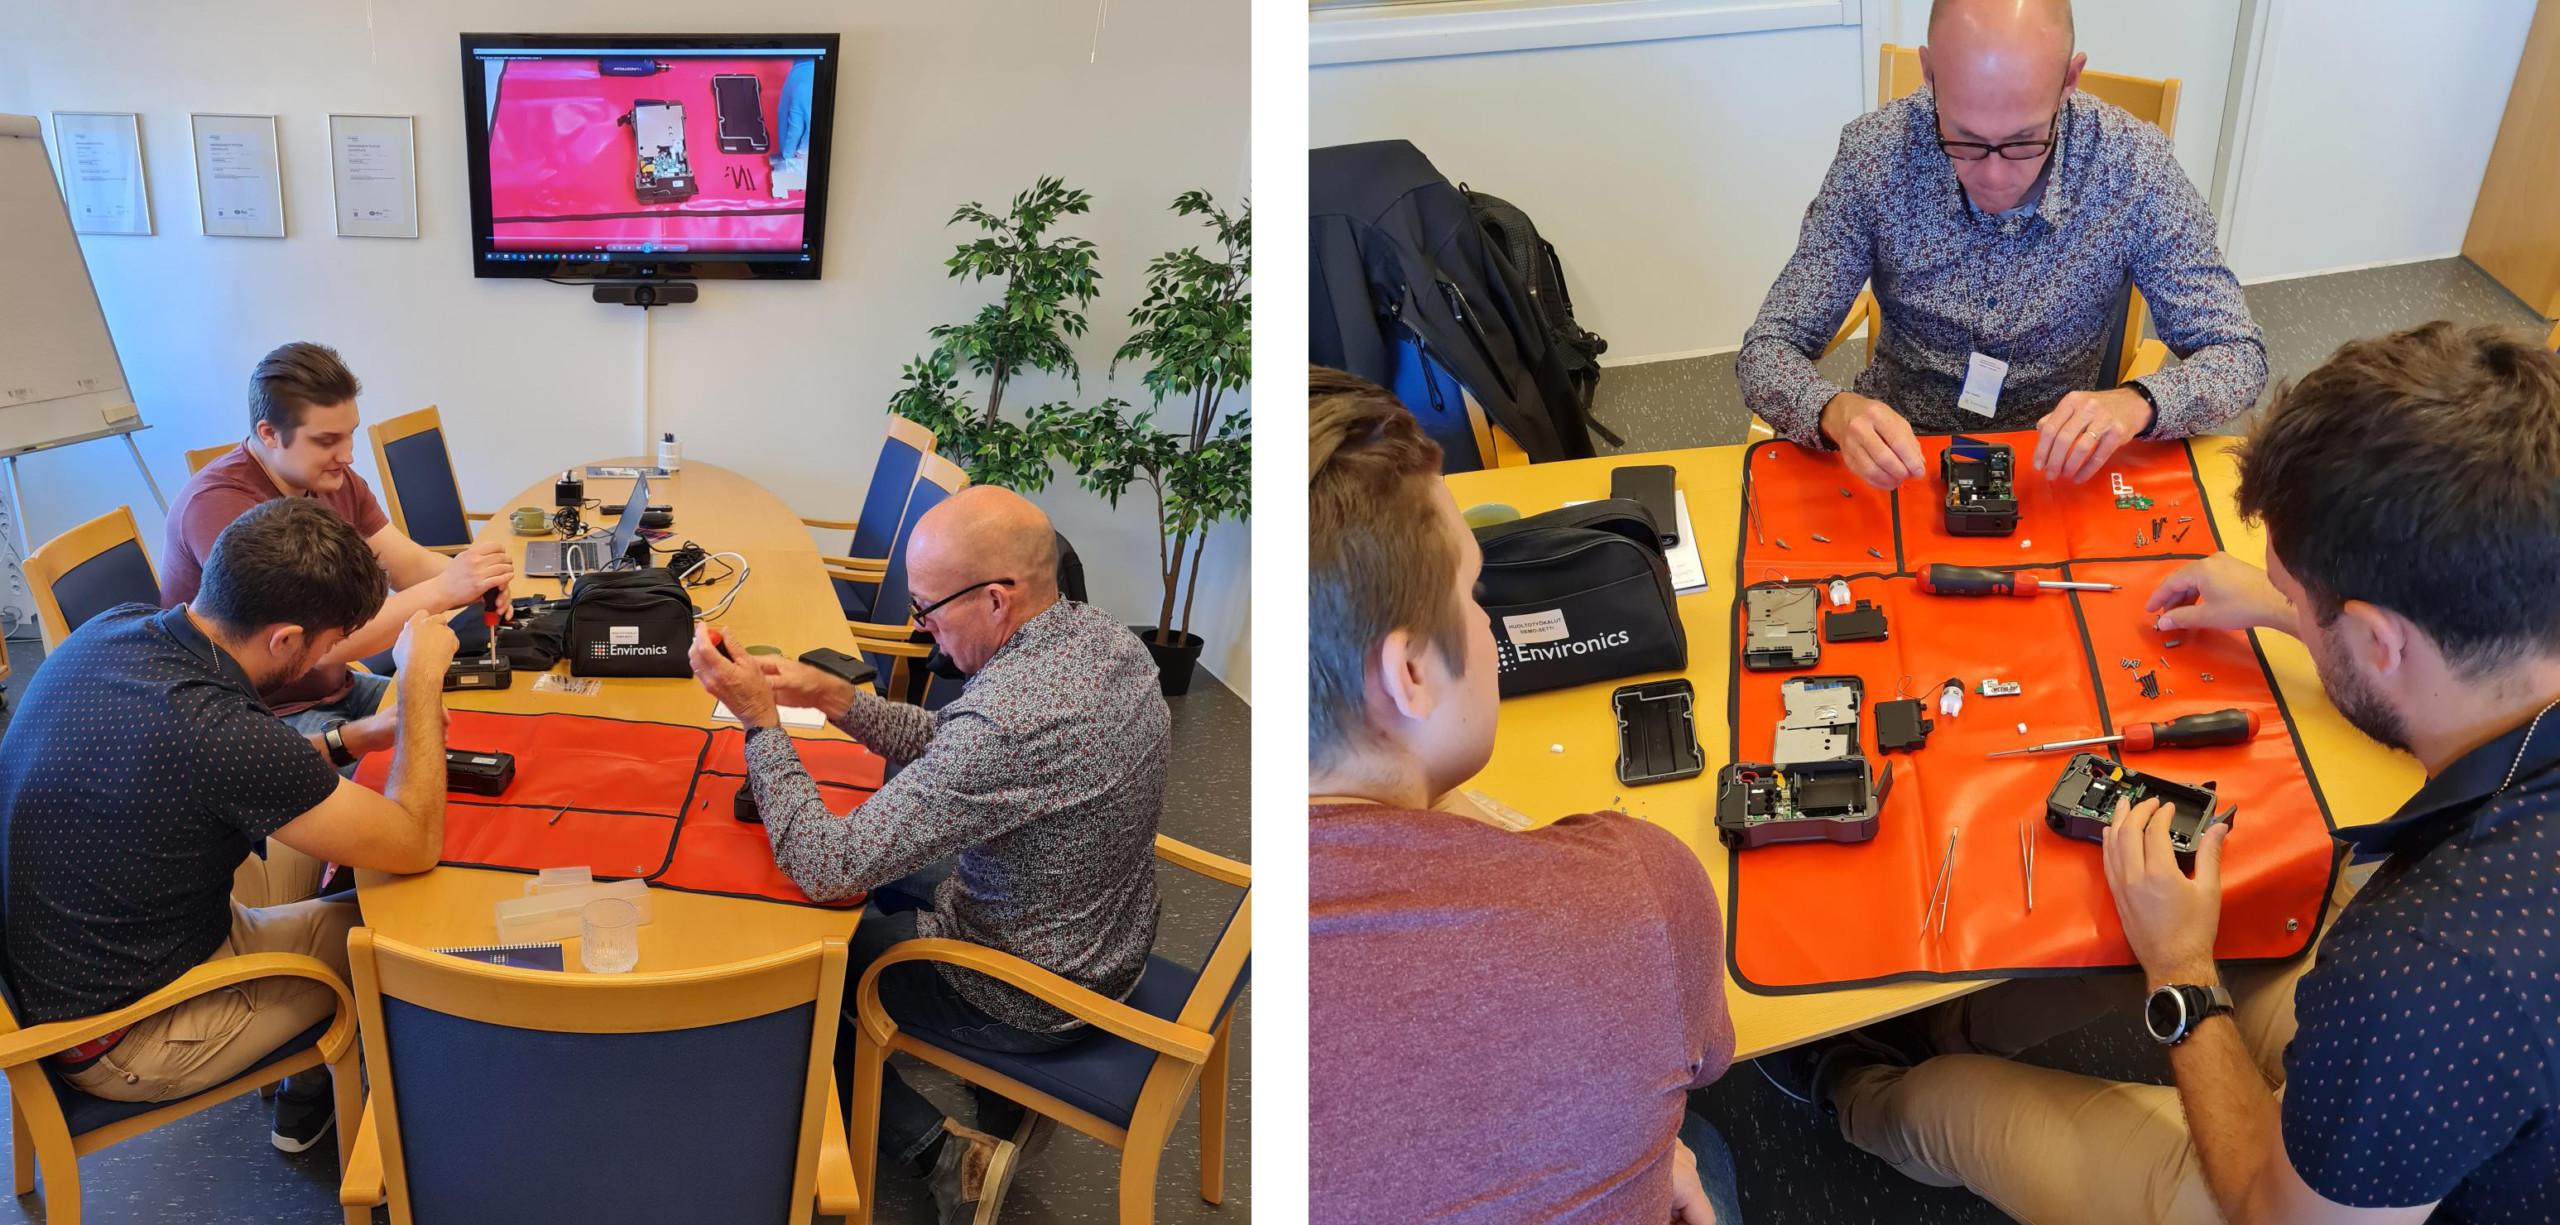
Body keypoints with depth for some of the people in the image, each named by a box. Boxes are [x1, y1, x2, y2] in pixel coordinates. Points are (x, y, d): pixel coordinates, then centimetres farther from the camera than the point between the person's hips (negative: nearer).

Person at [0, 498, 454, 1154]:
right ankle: (308, 1101, 37)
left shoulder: (113, 629, -11)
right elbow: (417, 844, -24)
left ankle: (308, 1084, 40)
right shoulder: (221, 736, -37)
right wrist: (422, 680, -15)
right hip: (116, 1046, -8)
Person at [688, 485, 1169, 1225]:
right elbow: (952, 751, 6)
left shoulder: (1007, 720, -37)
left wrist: (759, 718, -23)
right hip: (1109, 945, 8)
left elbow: (826, 868, -32)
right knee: (886, 878, 27)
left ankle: (938, 1151, 7)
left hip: (1030, 995, -8)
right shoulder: (1104, 637, -8)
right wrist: (834, 697, -4)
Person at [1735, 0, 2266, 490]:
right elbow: (1768, 351, -12)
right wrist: (1836, 411, -34)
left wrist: (2135, 404, -29)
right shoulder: (1875, 153, -15)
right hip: (1902, 452, 0)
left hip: (2056, 463, 0)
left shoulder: (2135, 165, -14)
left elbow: (2237, 355, -7)